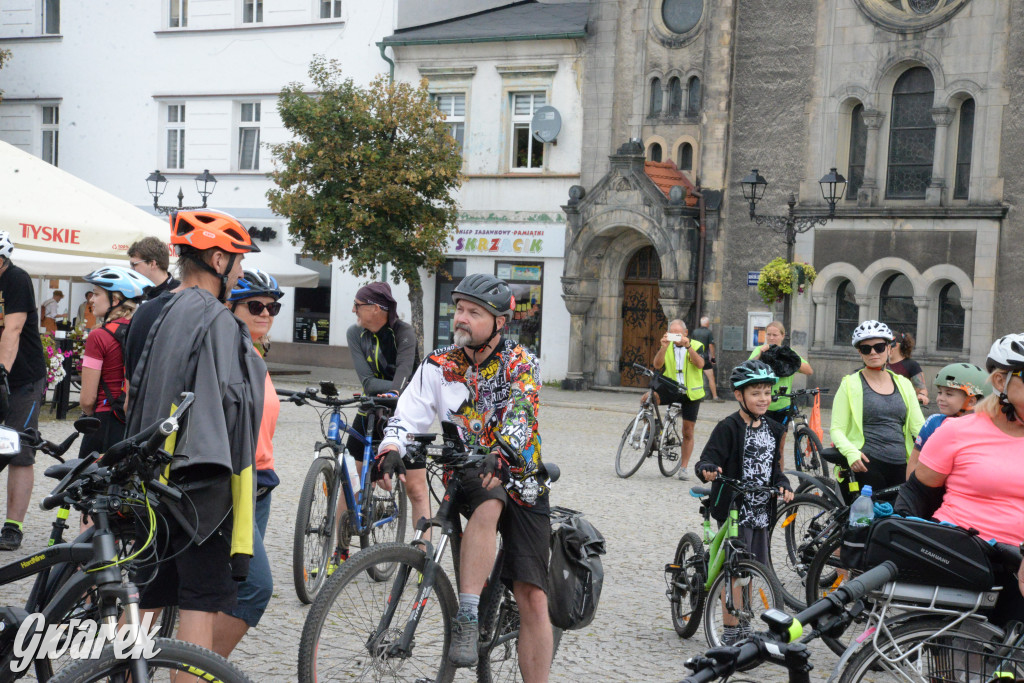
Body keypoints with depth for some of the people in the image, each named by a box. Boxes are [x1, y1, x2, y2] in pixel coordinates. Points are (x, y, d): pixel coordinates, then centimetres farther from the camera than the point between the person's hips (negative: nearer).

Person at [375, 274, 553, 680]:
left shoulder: (522, 364, -5)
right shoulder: (439, 365, 1)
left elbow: (520, 415, -24)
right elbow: (409, 414, -11)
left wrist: (501, 455, -44)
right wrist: (390, 449, -33)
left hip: (520, 481, 0)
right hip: (469, 478, 0)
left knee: (533, 600, -6)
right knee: (489, 503, -38)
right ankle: (466, 620, -38)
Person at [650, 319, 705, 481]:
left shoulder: (696, 346, -1)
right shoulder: (666, 347, 5)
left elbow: (700, 364, -20)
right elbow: (657, 365, -12)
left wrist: (688, 346, -31)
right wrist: (664, 346, -27)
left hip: (690, 393, -1)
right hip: (671, 387, 1)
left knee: (688, 432, 5)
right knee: (647, 398, -29)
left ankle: (684, 467, 18)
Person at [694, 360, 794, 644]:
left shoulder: (772, 429, 11)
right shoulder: (729, 427, -11)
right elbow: (708, 458, -17)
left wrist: (783, 484, 0)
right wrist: (707, 470, -39)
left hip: (760, 511, 7)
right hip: (734, 509, -6)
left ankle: (743, 626, 27)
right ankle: (731, 631, 4)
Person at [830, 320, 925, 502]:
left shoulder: (904, 384, 16)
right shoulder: (851, 384, 4)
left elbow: (919, 426, 11)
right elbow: (837, 429, -2)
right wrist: (852, 453, -21)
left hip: (900, 467, 4)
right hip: (866, 467, -4)